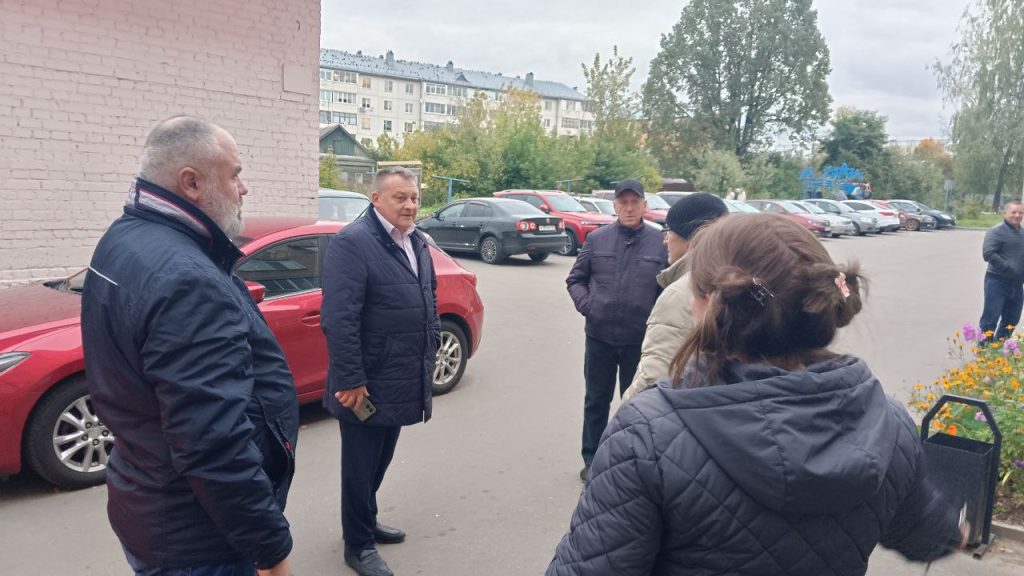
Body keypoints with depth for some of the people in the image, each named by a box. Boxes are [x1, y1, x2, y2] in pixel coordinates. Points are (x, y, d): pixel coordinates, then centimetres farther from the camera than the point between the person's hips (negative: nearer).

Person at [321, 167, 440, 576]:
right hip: (368, 382, -8)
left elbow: (430, 300, 20)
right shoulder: (353, 242, -18)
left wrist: (431, 353, 15)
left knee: (380, 460, 22)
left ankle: (367, 522, 40)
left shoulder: (417, 242, 10)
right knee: (361, 465, 7)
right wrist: (351, 380, -23)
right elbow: (339, 318, -23)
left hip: (402, 379, 8)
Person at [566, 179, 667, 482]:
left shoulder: (660, 243, -4)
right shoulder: (596, 239, 0)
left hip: (640, 340, -1)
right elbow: (575, 279, 8)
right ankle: (592, 460, 29)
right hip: (599, 337, 1)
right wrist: (586, 304, -7)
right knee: (596, 401, 14)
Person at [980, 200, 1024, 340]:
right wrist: (1008, 267, -22)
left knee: (1011, 320, 13)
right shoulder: (996, 232, -9)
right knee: (990, 319, -5)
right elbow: (988, 254, -19)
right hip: (997, 282, -7)